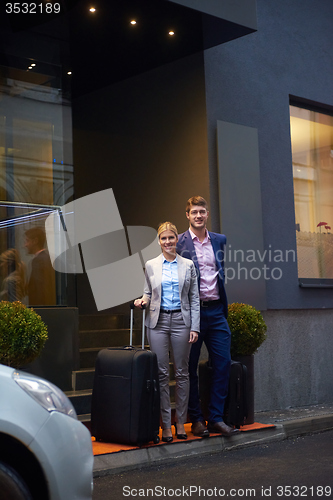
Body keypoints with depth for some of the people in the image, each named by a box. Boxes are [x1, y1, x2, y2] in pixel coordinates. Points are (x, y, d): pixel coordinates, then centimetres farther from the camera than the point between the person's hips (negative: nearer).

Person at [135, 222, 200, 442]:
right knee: (161, 373, -1)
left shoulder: (188, 265, 5)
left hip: (181, 321, 0)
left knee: (182, 372, 4)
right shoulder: (151, 265, 7)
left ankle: (181, 422, 14)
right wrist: (143, 301, -8)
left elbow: (194, 298, 5)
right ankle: (166, 424, 6)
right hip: (158, 321, 0)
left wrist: (195, 327, -2)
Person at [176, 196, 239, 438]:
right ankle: (196, 419, 14)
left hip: (216, 310, 4)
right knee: (190, 368, 3)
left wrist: (223, 306, 13)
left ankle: (216, 418, 10)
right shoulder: (179, 243, -1)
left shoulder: (219, 240, 12)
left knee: (223, 363, 1)